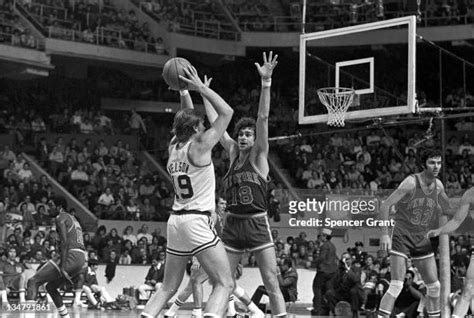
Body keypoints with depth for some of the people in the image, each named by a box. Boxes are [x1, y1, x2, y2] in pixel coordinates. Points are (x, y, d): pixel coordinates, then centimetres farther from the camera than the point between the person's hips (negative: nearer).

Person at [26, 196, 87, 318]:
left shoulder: (61, 217, -2)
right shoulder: (73, 219, 28)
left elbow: (65, 242, -14)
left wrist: (62, 267, -21)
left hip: (71, 257, -9)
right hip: (81, 259, 9)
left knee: (33, 282, -9)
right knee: (51, 287, 26)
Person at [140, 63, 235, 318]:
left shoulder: (173, 147, 11)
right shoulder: (199, 146, -8)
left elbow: (185, 123, 31)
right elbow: (226, 112, -4)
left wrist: (185, 95, 27)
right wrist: (200, 88, -1)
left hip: (175, 221, 8)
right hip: (197, 221, -8)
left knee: (168, 287, 17)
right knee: (224, 284, -6)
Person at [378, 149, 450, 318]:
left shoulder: (438, 185, 3)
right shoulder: (411, 182, -17)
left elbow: (448, 209, 23)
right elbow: (385, 205, -20)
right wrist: (385, 233, -26)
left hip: (423, 240, 6)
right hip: (401, 238, -6)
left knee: (434, 286, 9)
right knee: (396, 286, -15)